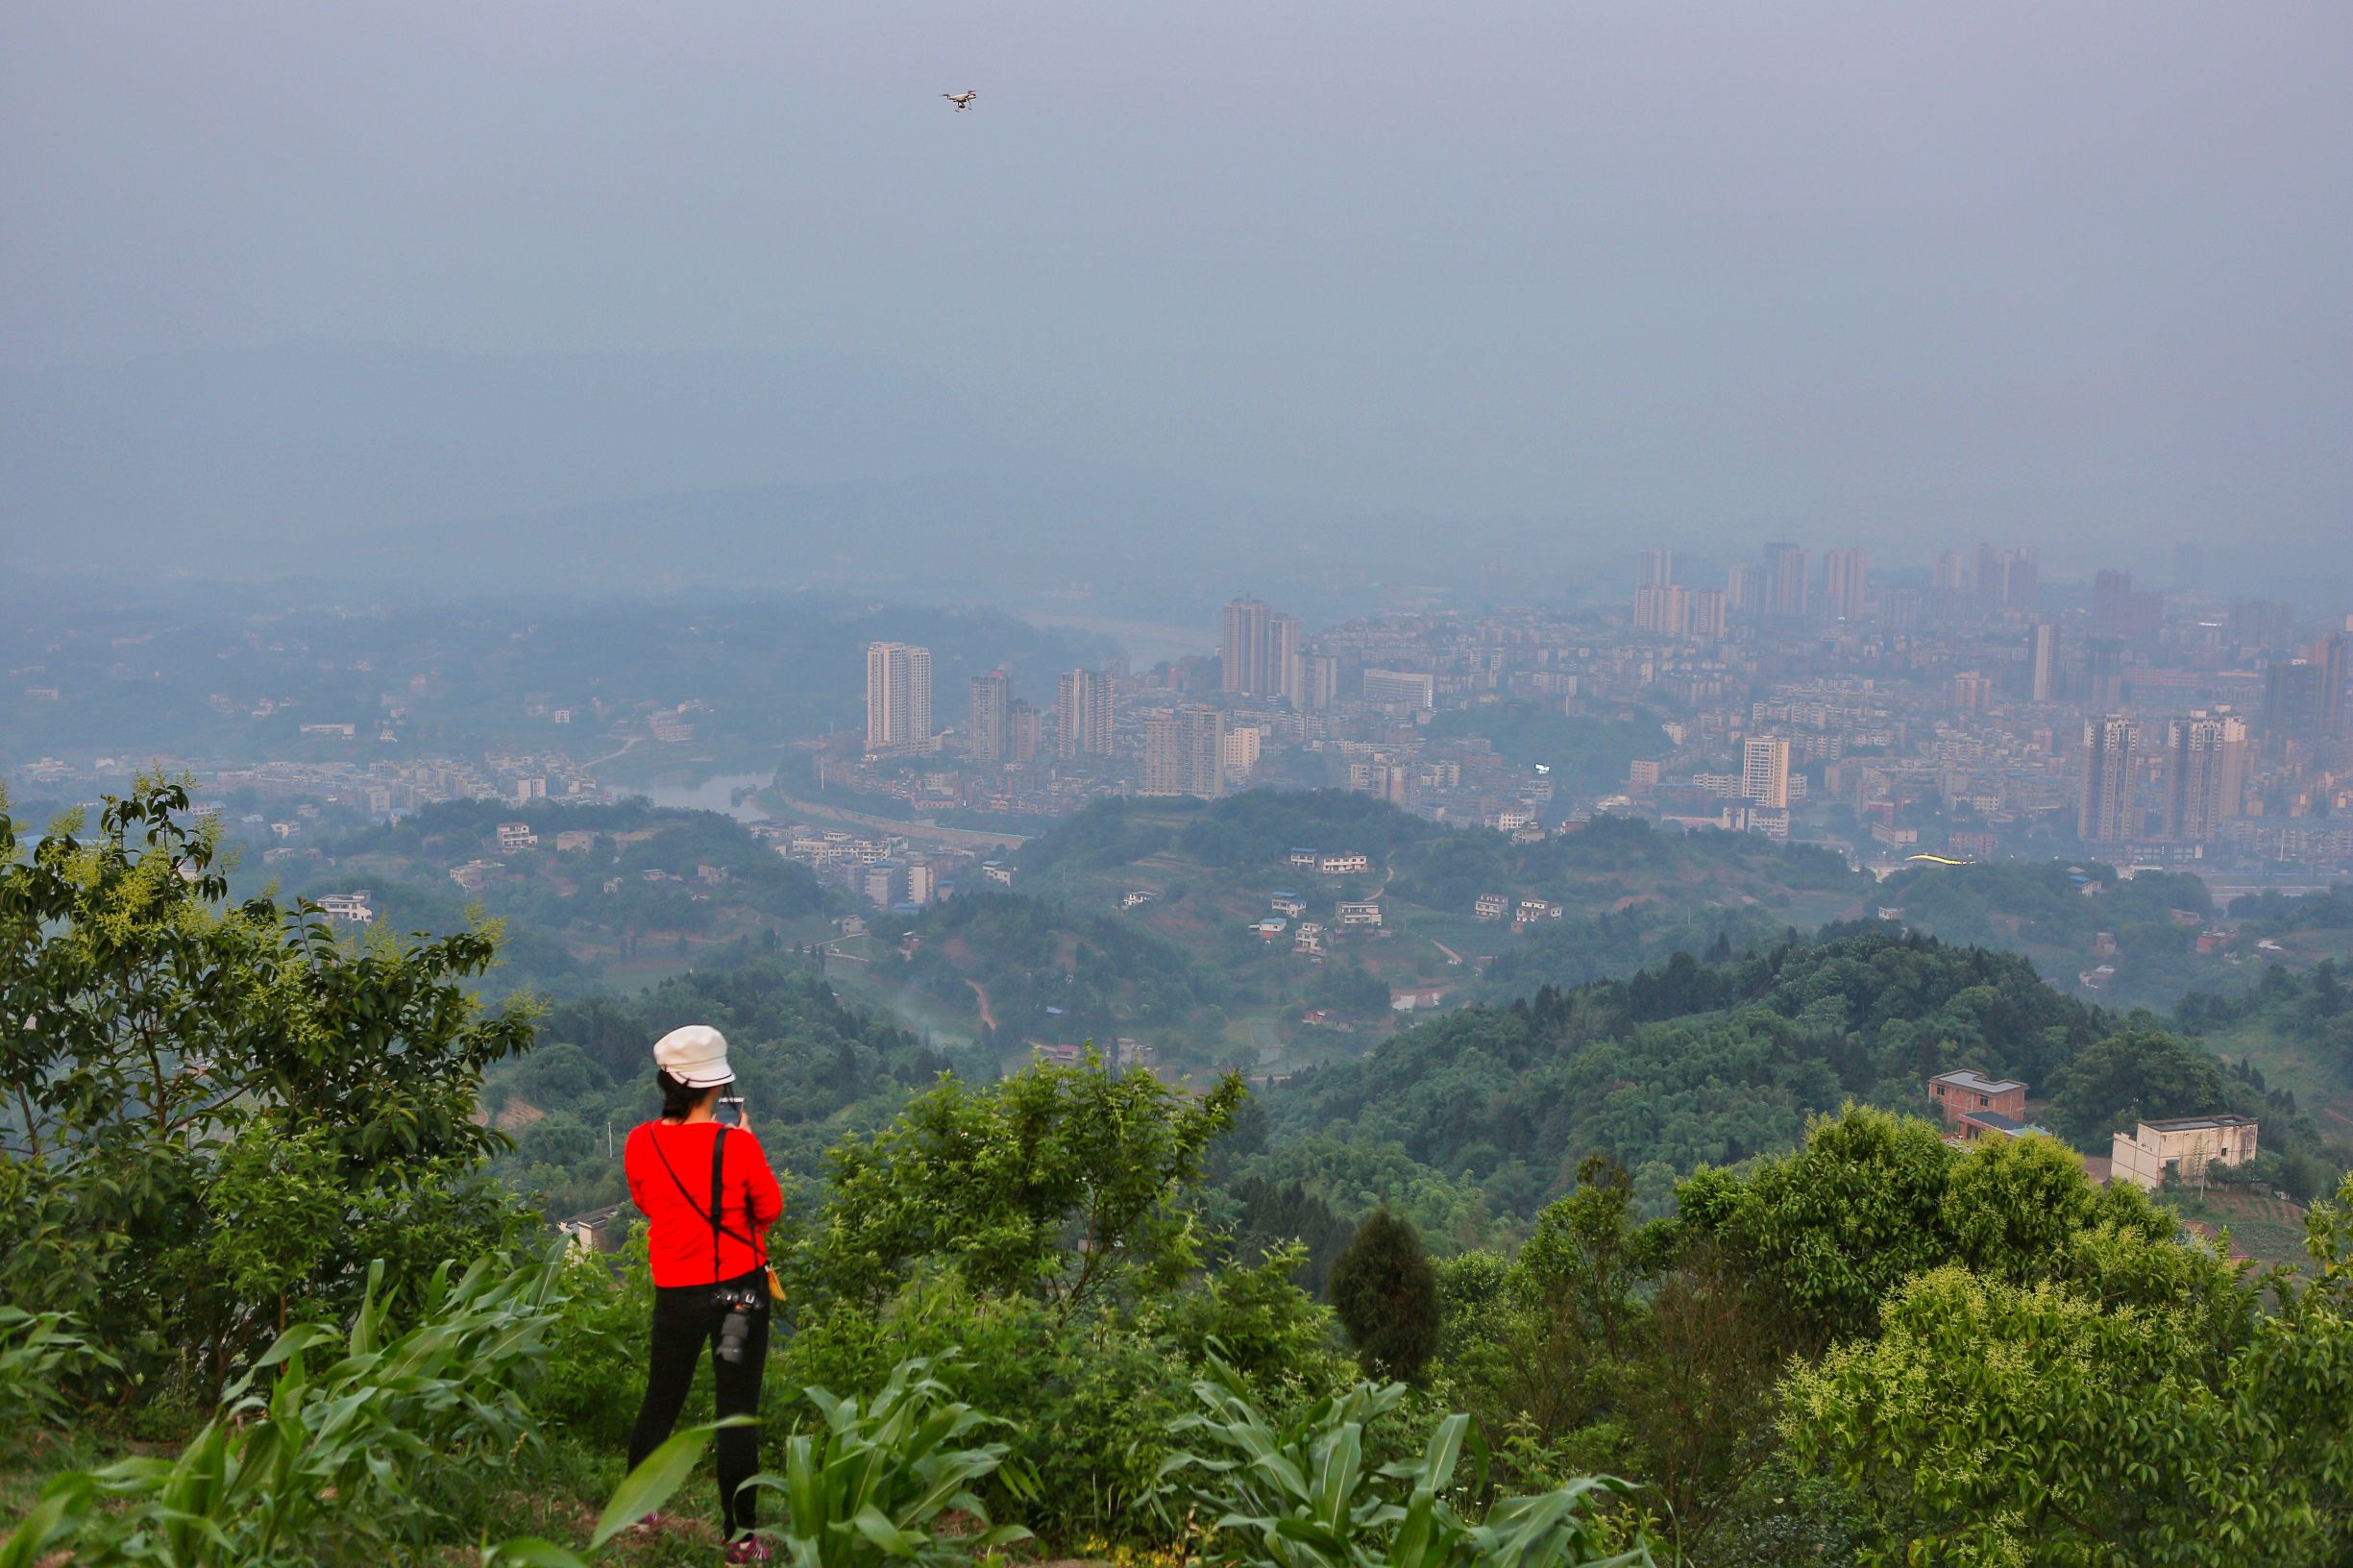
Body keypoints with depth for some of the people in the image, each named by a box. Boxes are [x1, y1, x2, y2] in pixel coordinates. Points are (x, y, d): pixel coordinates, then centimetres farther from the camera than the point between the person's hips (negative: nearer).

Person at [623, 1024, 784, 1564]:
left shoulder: (641, 1144, -8)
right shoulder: (738, 1145, -17)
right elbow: (770, 1209, -3)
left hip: (676, 1292, 3)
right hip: (741, 1289, -3)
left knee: (660, 1402, 20)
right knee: (738, 1412, 3)